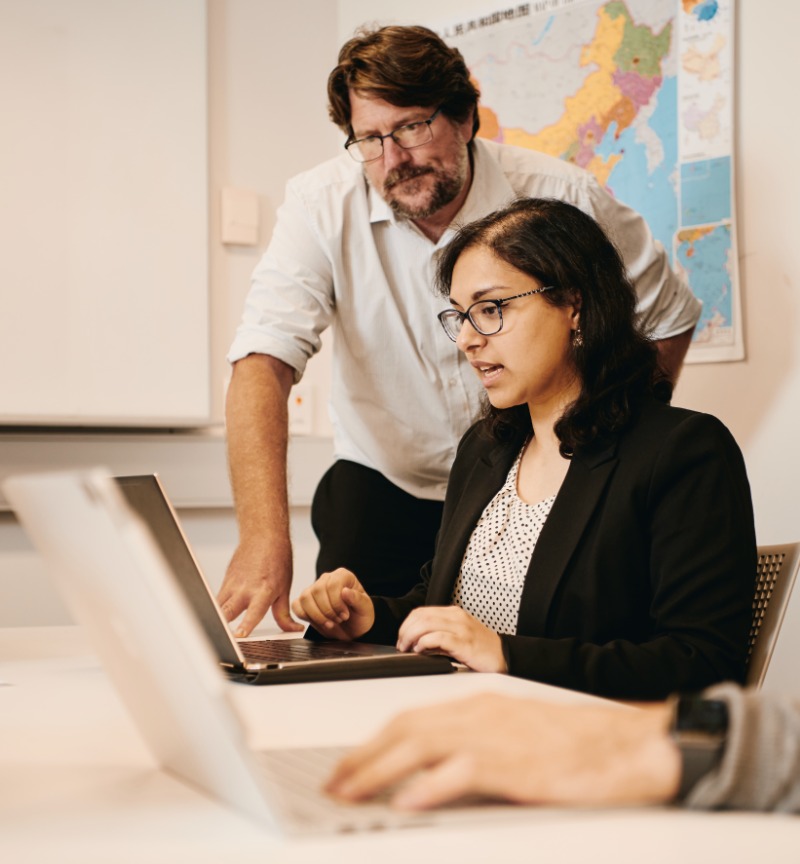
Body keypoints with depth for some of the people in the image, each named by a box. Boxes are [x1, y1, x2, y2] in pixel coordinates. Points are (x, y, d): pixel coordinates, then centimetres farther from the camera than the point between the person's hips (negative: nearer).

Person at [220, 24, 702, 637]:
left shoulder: (564, 200, -14)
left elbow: (667, 317, 2)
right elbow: (263, 363, -28)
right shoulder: (322, 206, -16)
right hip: (382, 489, 0)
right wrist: (264, 535, -43)